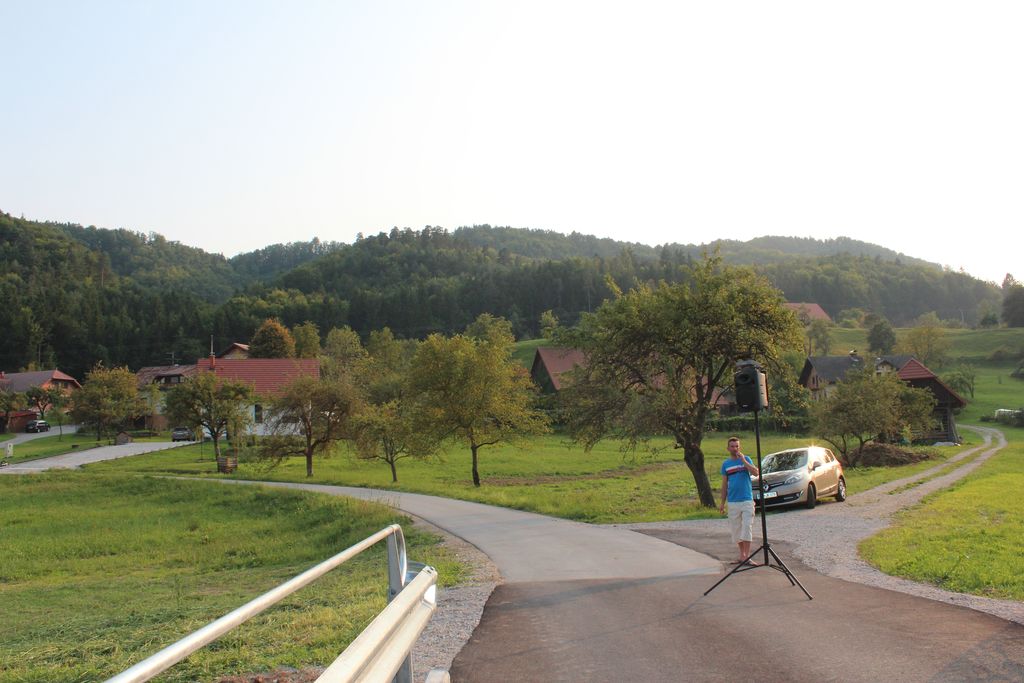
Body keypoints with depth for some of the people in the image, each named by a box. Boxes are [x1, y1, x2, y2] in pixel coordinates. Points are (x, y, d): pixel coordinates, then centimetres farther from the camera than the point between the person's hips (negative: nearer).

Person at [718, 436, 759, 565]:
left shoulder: (746, 459, 2)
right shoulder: (725, 464, 9)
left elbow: (756, 473, -14)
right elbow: (724, 484, 13)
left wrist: (743, 460, -19)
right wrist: (722, 503, 10)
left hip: (747, 500, -3)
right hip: (732, 501, 3)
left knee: (747, 527, -9)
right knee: (736, 529, 6)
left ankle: (747, 556, -8)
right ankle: (742, 555, 17)